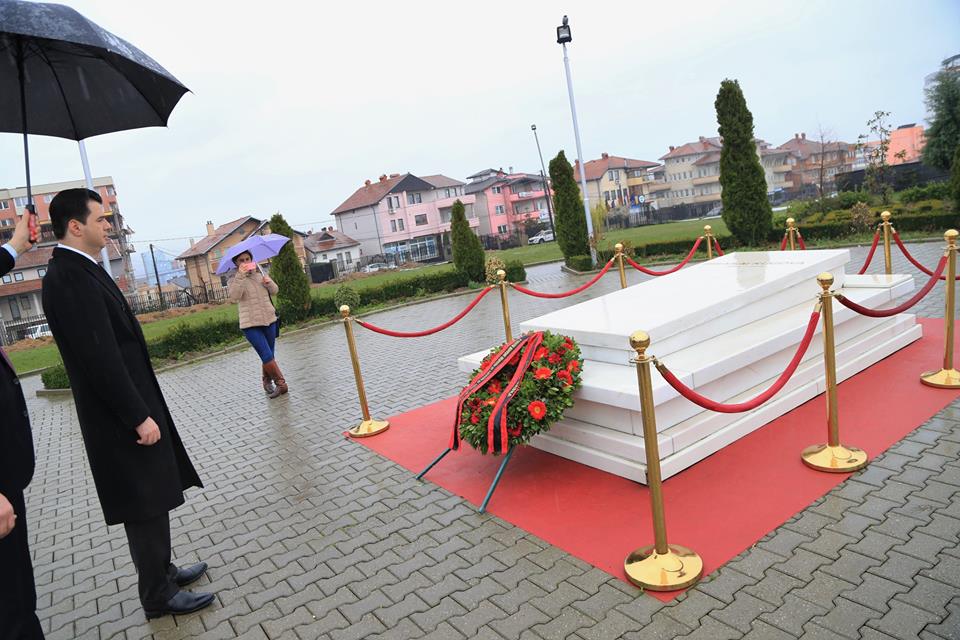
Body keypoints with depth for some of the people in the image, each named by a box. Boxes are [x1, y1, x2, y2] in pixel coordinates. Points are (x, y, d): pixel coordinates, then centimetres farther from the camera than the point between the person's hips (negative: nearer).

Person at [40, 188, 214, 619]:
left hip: (128, 407, 10)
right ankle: (158, 596, 19)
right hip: (121, 417, -10)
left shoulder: (78, 270, 10)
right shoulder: (70, 278, -21)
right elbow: (100, 358, -25)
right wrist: (139, 416, -21)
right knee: (145, 506, 3)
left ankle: (161, 572, 36)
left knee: (151, 502, 20)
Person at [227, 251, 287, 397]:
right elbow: (233, 296, -23)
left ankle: (267, 382, 30)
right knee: (267, 356, -13)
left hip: (269, 320, 5)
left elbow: (274, 291, 10)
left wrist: (269, 282, -12)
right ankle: (281, 384, -4)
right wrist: (241, 276, -33)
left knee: (269, 356, 12)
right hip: (251, 325, -5)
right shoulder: (235, 280, -4)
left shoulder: (260, 274, 10)